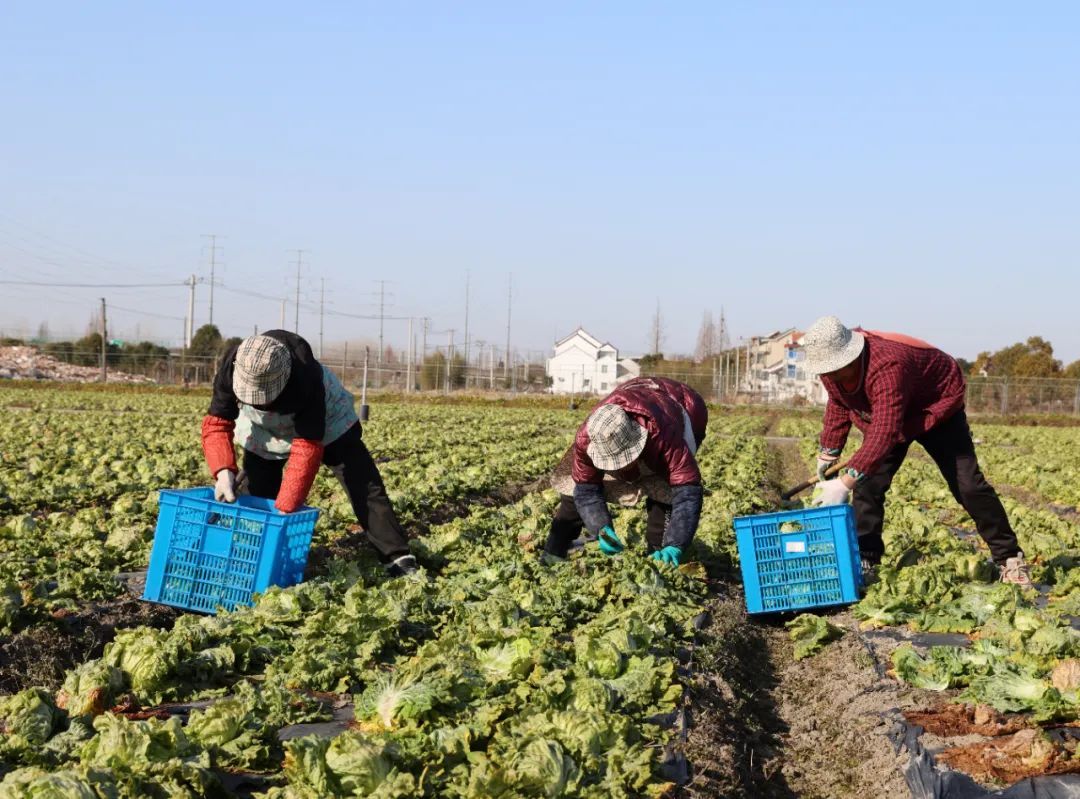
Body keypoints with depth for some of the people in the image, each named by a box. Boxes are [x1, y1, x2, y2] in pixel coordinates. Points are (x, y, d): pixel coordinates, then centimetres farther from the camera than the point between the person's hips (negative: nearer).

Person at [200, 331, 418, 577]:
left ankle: (398, 559, -12)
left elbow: (307, 448, -41)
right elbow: (216, 425, -28)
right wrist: (224, 472, -46)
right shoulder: (231, 368, -34)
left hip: (325, 421, -3)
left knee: (364, 486, -12)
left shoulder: (306, 379, -44)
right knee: (259, 496, 2)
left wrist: (284, 509, -44)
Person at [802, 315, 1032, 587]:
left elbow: (885, 433, -52)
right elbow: (838, 404, 4)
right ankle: (864, 562, -1)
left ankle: (1009, 558, 3)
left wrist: (845, 482, -57)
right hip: (882, 417, 7)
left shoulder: (887, 366, -45)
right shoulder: (831, 368, -19)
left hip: (935, 409, -7)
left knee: (966, 483, -8)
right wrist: (828, 453, 6)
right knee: (868, 484, -8)